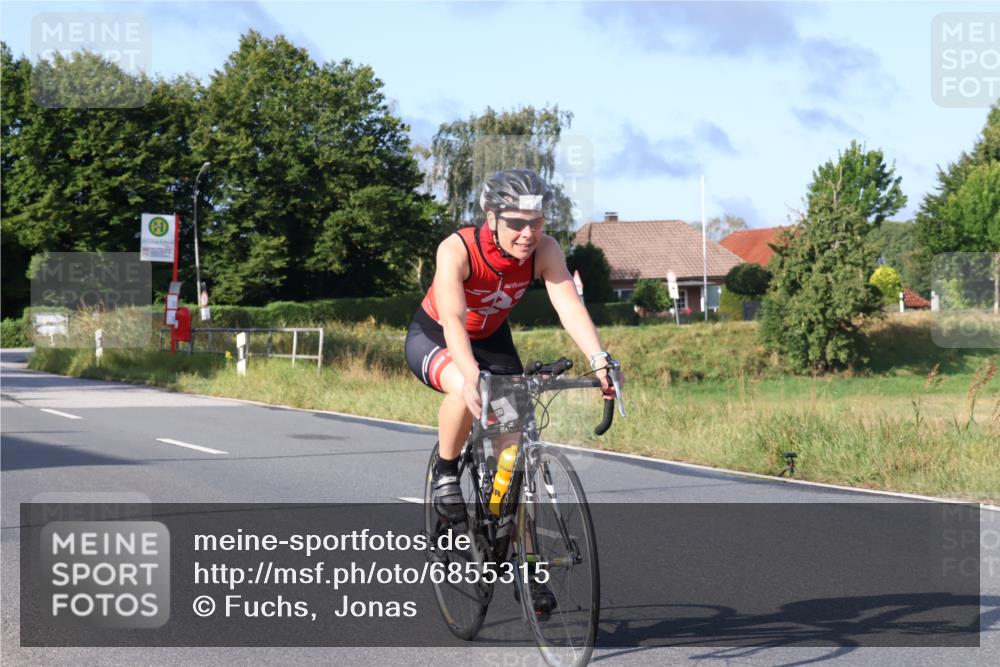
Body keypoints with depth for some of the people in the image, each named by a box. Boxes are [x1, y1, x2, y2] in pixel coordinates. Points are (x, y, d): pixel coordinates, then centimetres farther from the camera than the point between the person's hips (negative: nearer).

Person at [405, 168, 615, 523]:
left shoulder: (545, 250, -23)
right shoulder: (456, 249, -33)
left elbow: (569, 305, -34)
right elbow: (453, 319, -44)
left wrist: (600, 361, -50)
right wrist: (472, 377, -60)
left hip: (491, 340, 4)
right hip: (434, 338, -4)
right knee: (466, 390, -35)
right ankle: (445, 474, -12)